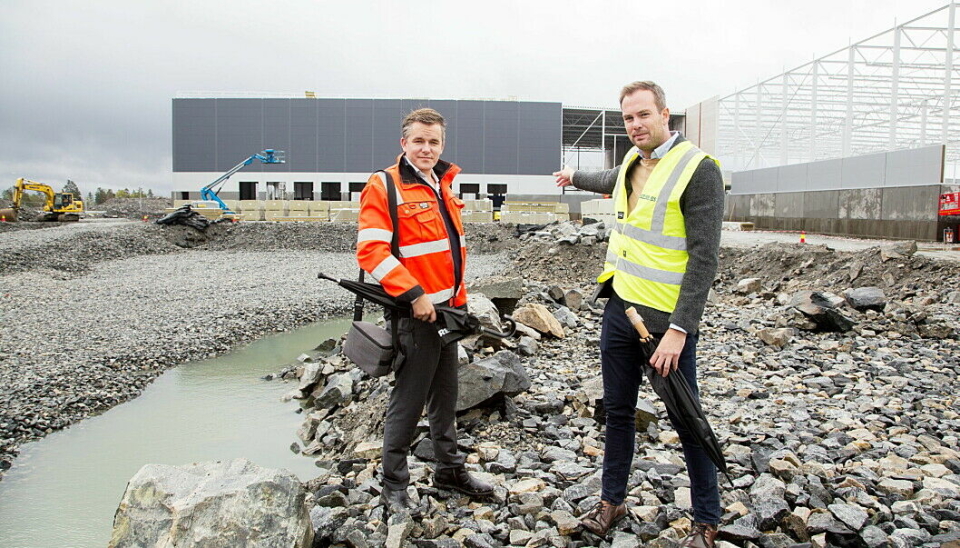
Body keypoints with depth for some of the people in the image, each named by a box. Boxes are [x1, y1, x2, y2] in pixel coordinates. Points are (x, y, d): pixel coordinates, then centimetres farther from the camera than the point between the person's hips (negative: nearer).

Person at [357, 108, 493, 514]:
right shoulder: (383, 186, -10)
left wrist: (459, 301, 17)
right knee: (408, 402, 1)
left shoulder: (443, 187, 14)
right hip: (414, 313, -8)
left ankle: (450, 469, 35)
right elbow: (371, 251, -19)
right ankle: (393, 486, 18)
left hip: (446, 310, 8)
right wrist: (415, 295, -21)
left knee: (445, 395, 19)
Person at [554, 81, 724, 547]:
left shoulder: (698, 169, -14)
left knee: (686, 421, 5)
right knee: (617, 411, 16)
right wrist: (575, 177, 56)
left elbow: (704, 257, -19)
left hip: (667, 320, -7)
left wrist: (678, 330, -24)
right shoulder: (633, 161, 10)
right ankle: (612, 501, 32)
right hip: (619, 307, 7)